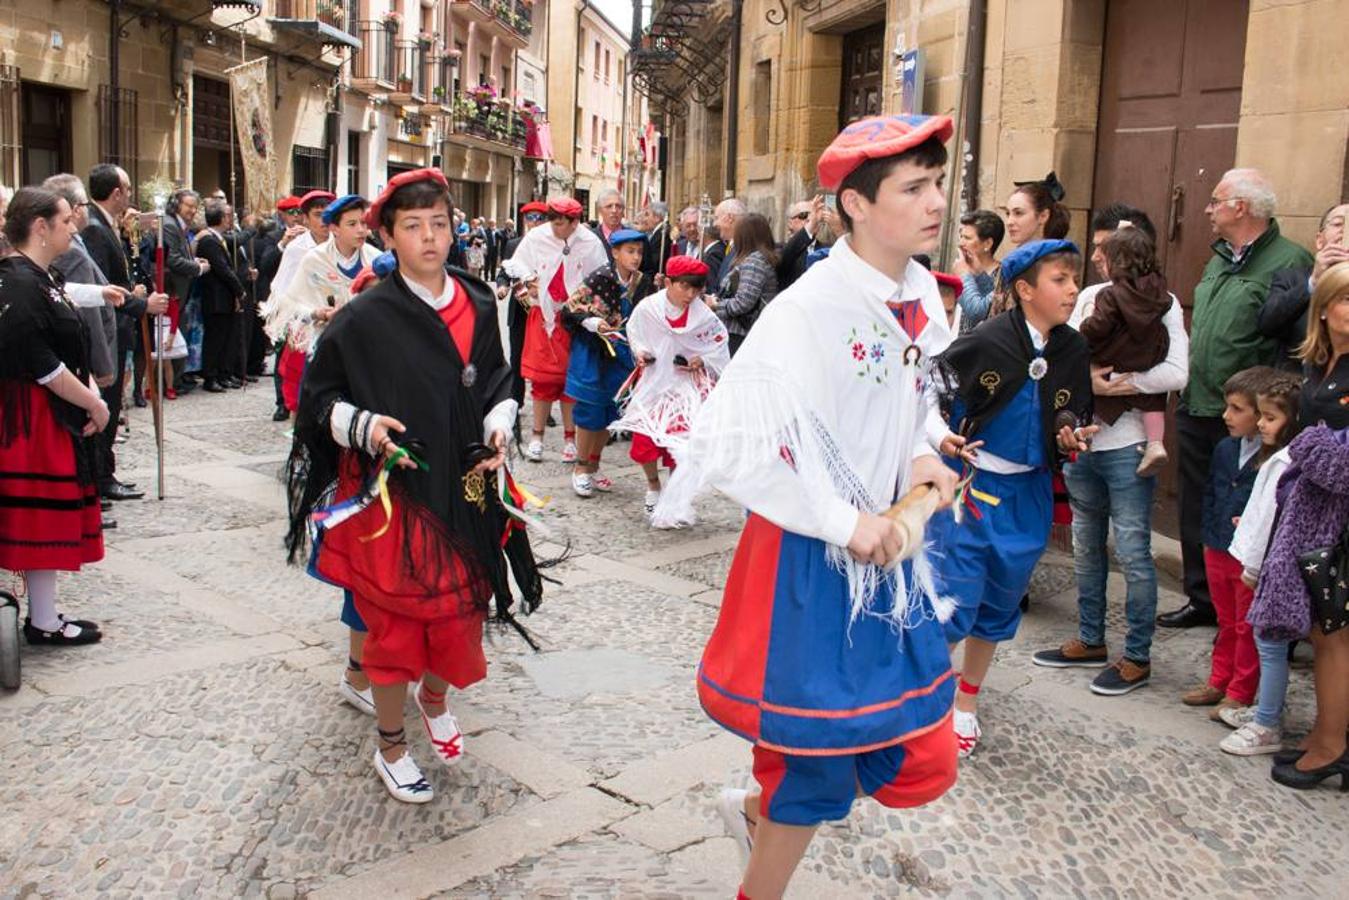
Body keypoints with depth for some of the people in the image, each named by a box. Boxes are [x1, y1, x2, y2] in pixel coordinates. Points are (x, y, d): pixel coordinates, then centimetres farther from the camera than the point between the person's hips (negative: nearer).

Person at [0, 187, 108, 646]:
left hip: (54, 414, 10)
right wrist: (93, 402, -14)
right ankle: (43, 623, 9)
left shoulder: (41, 277, 12)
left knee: (49, 517, 14)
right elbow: (40, 363, -22)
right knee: (42, 517, -1)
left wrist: (88, 388, 4)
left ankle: (44, 613, 22)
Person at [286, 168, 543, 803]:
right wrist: (364, 425, -21)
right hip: (390, 494, -4)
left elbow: (497, 384, 13)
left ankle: (434, 698, 44)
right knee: (394, 619, 6)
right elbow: (319, 397, -3)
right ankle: (391, 746, 26)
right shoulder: (365, 318, -9)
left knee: (460, 608, 11)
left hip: (463, 491, 4)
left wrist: (498, 426, -6)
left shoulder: (478, 307, 3)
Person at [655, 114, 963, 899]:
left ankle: (759, 810, 37)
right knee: (816, 757, 9)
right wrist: (845, 523, -20)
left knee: (922, 763, 12)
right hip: (814, 560, -7)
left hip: (889, 548, 7)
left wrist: (918, 457, -2)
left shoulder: (922, 294, 2)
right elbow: (732, 442, -24)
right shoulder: (809, 311, -22)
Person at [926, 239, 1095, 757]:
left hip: (1028, 495, 5)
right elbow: (925, 390, -9)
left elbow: (1077, 421, 12)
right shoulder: (985, 343, -16)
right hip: (969, 484, -5)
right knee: (955, 600, -4)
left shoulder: (1074, 352, -1)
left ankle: (966, 704, 32)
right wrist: (940, 437, -23)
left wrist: (1072, 440, -8)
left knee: (999, 605, 15)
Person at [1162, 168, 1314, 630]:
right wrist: (1188, 384, 17)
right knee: (1196, 510, 16)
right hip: (1196, 409, 9)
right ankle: (1202, 599, 30)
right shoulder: (1219, 259, 14)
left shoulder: (1290, 261, -14)